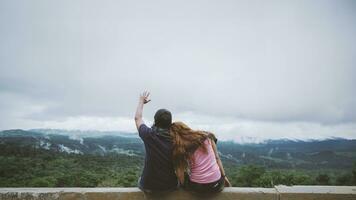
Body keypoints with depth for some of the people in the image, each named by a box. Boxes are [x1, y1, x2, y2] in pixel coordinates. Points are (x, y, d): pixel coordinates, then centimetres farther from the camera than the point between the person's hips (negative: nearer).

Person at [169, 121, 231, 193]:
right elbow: (217, 158, 3)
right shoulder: (206, 136, 0)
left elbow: (182, 180, -6)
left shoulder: (179, 151, -5)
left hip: (196, 186, -1)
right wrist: (224, 176, 11)